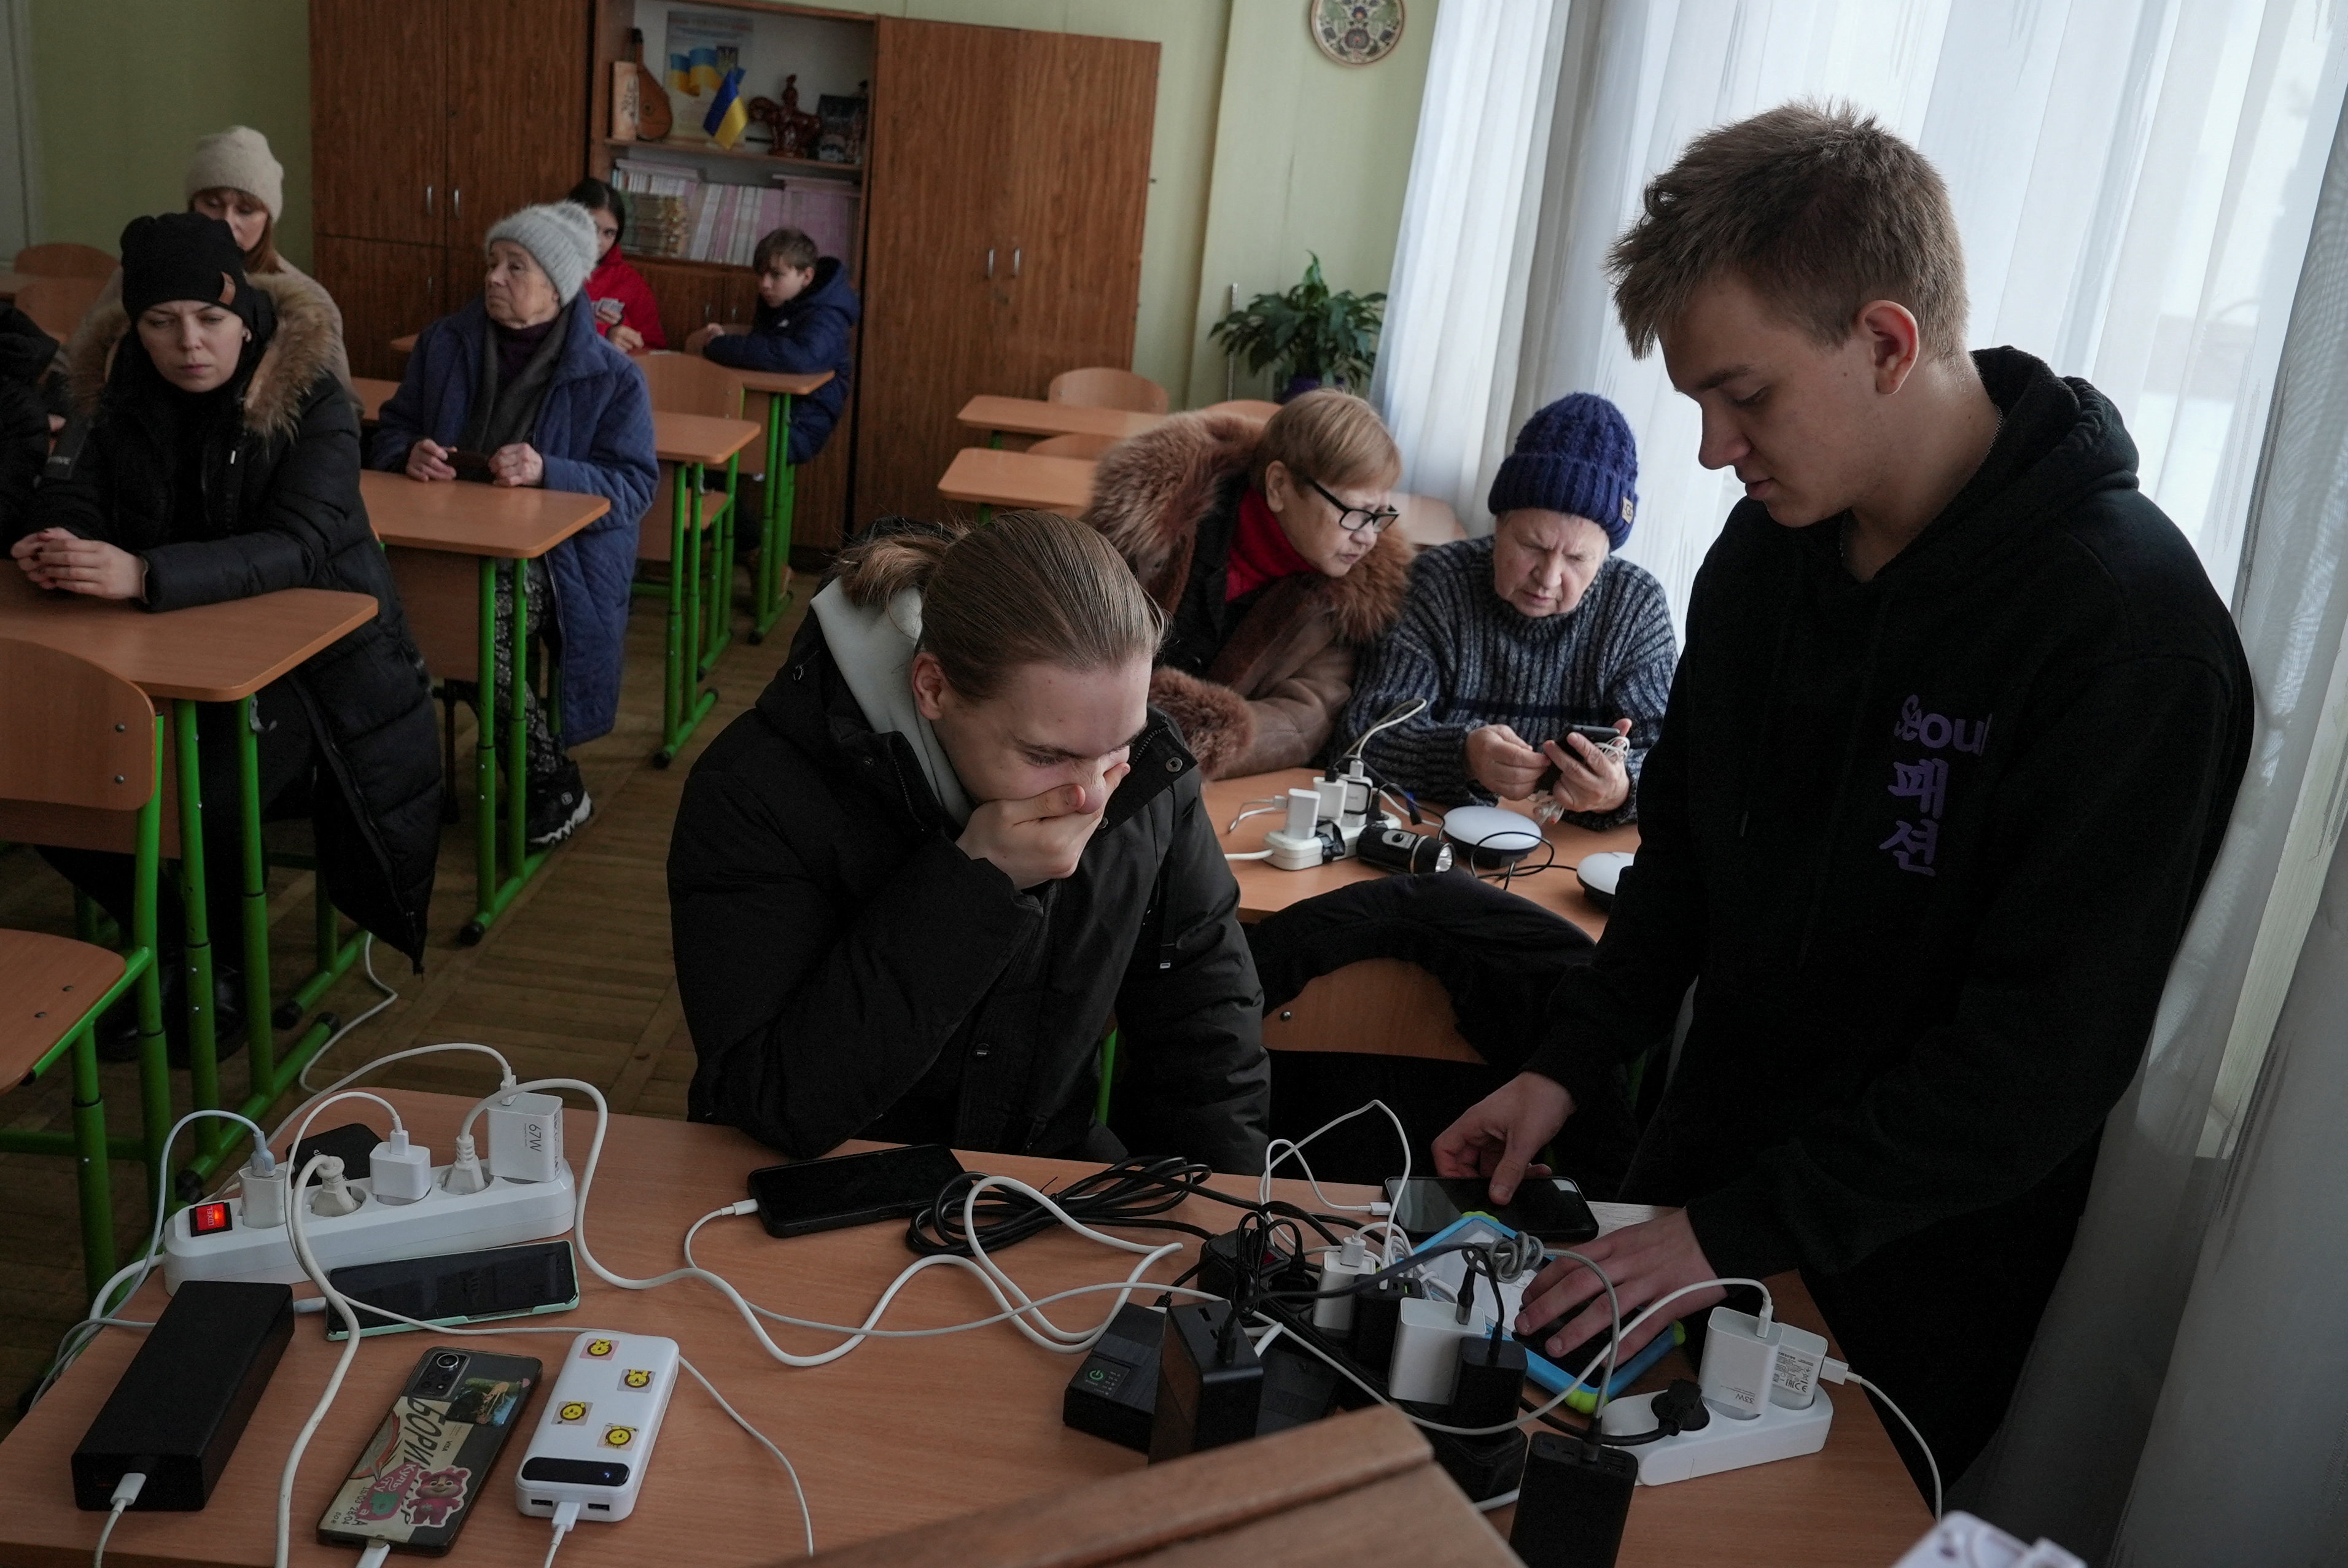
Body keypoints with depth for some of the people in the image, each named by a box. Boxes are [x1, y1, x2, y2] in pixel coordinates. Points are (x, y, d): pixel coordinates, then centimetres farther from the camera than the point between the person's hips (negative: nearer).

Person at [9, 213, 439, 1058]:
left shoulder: (310, 399, -15)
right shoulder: (116, 391, 0)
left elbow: (300, 544, -28)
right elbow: (69, 504, -3)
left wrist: (145, 575, -42)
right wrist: (53, 550, -29)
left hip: (307, 656, -5)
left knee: (208, 798, -28)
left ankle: (224, 961, 4)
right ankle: (163, 940, 13)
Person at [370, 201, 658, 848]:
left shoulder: (612, 376, -2)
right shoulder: (445, 342, 10)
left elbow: (634, 486, -6)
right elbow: (391, 431, 18)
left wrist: (547, 472, -21)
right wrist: (411, 454, -7)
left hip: (552, 553, -4)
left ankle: (555, 784, -12)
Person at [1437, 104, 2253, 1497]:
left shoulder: (2133, 626, -25)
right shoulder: (1768, 546, -3)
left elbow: (2046, 1053, -25)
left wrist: (1742, 1232, -24)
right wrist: (1568, 1065, -2)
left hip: (1906, 1279, -6)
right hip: (1714, 1169, 6)